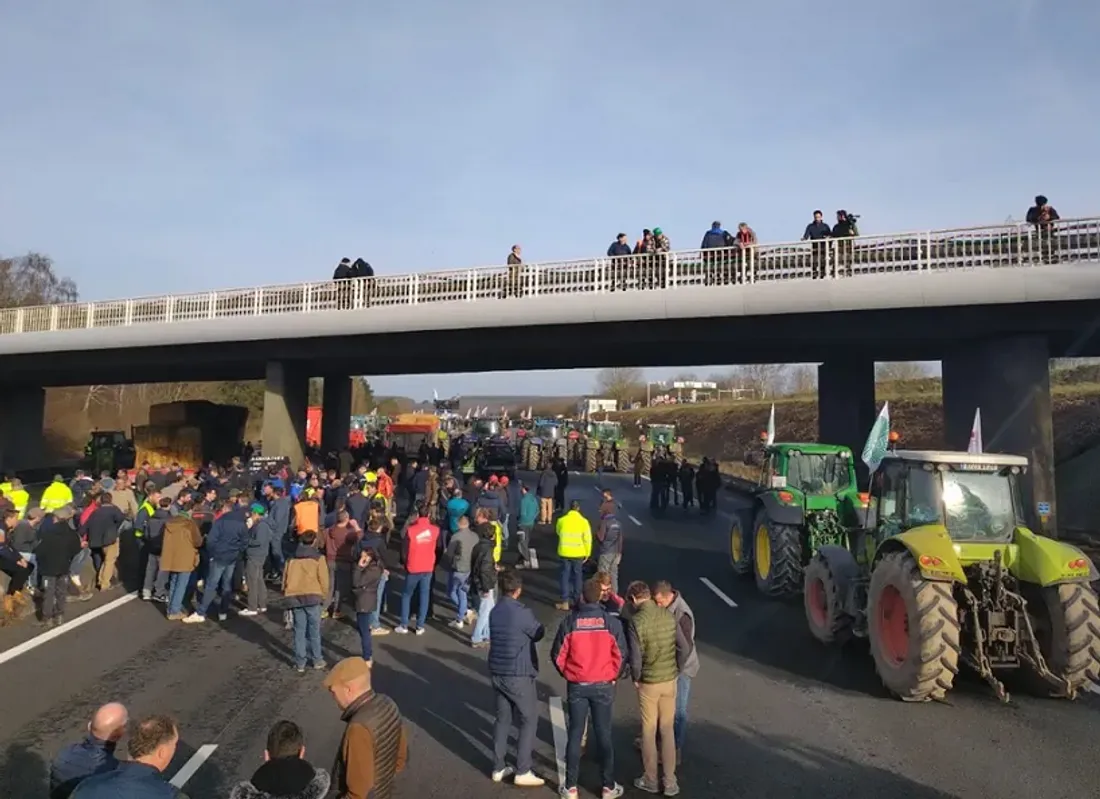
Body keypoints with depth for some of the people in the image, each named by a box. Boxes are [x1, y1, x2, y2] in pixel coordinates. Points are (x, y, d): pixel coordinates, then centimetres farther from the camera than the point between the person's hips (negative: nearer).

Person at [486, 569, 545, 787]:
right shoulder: (522, 612, -19)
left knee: (502, 719, 16)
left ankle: (498, 768, 22)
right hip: (519, 675, -7)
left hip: (497, 672, 7)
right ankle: (522, 772, 9)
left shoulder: (494, 612, 3)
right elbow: (539, 634, -3)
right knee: (529, 721, 7)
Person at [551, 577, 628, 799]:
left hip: (576, 686, 0)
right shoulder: (612, 622, -11)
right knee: (604, 735, 12)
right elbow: (621, 655, -6)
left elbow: (557, 655, -5)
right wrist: (614, 676, 12)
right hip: (603, 686, 0)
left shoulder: (569, 622, -12)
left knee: (575, 734, 12)